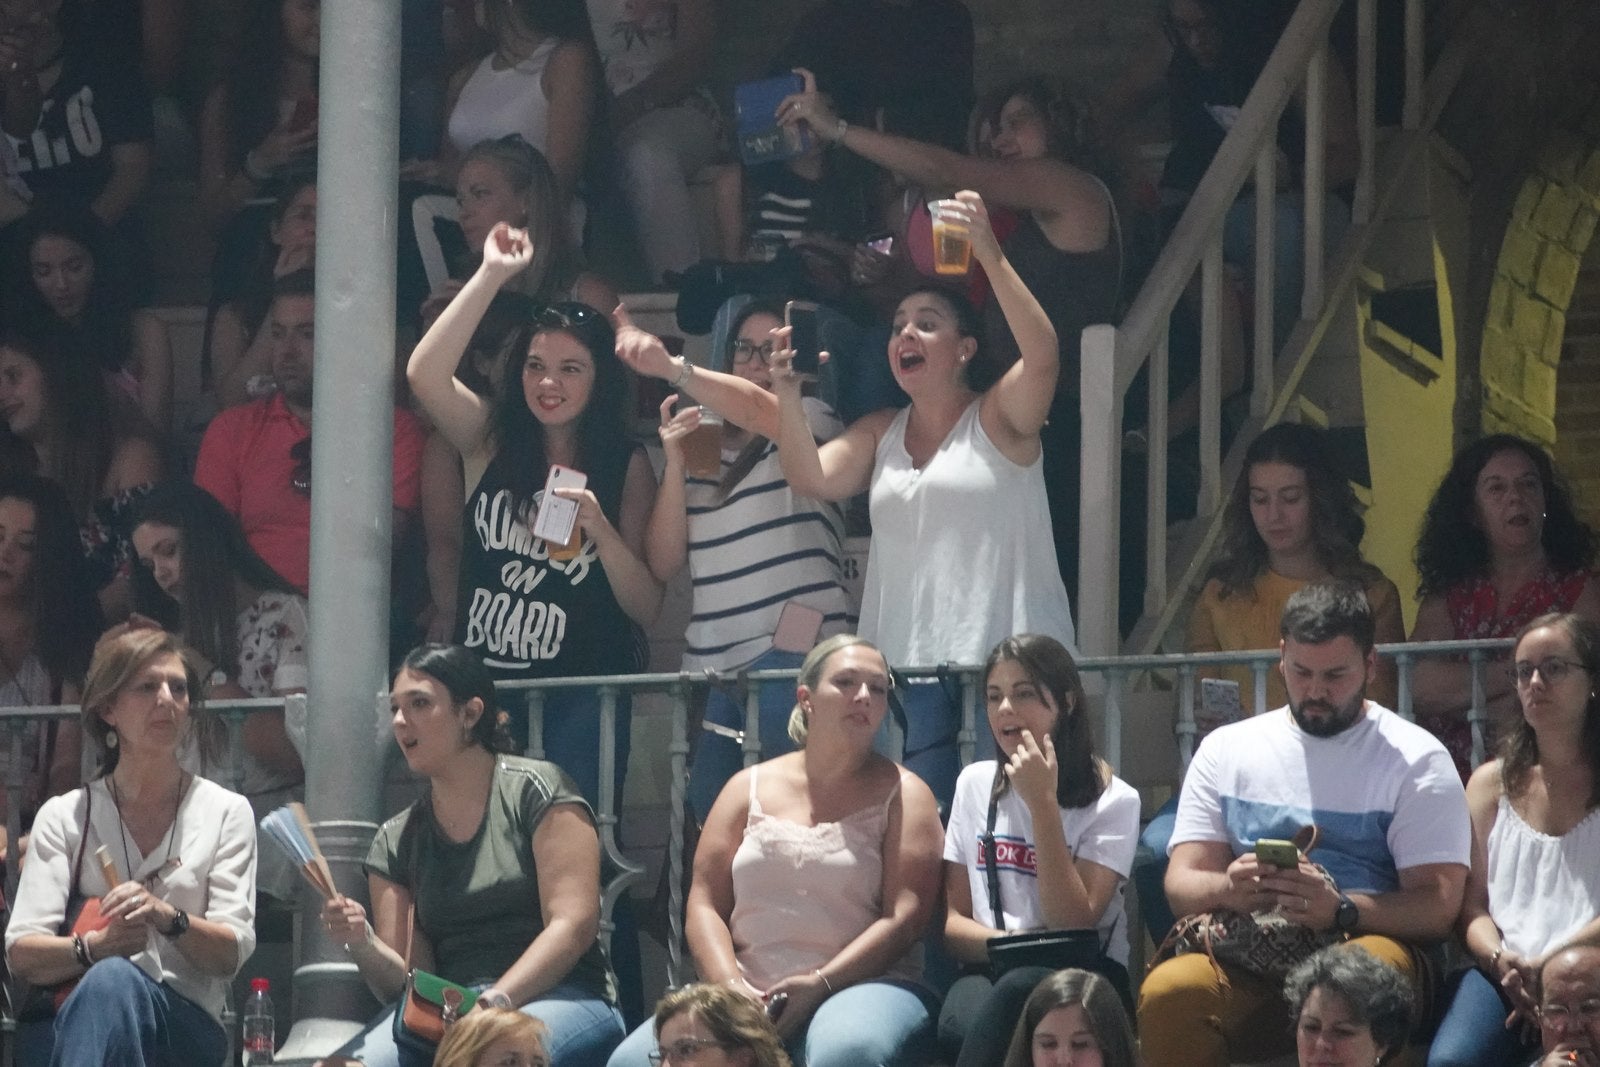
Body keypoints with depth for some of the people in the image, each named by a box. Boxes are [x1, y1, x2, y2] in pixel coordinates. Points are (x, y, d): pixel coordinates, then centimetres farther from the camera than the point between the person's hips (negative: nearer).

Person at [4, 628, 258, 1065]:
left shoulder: (225, 812, 14)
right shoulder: (64, 816, 14)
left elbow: (231, 953, 3)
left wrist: (166, 916, -18)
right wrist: (94, 945, -20)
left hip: (187, 1028, 0)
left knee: (115, 983, -37)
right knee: (111, 979, -39)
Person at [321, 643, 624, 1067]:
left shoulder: (534, 790, 3)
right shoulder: (396, 840, 17)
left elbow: (574, 922, -7)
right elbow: (405, 981, 11)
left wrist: (495, 1000, -18)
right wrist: (363, 945, -11)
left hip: (561, 997, -5)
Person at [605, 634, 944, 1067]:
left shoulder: (902, 795, 9)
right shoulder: (749, 788, 17)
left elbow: (905, 917, -3)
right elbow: (704, 905, 10)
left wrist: (819, 984, -16)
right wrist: (732, 988, -10)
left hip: (862, 986, -2)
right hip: (745, 996, 3)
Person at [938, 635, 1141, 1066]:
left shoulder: (1113, 800, 2)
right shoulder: (975, 785, 15)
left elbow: (1073, 925, -10)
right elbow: (952, 921, 13)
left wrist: (1042, 802, -12)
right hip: (991, 971, 2)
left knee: (1019, 990, -40)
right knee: (964, 1022, -37)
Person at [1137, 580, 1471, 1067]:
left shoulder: (1416, 759, 7)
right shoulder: (1226, 749, 18)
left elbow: (1437, 907, -2)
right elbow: (1181, 885, 10)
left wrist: (1340, 911, -20)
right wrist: (1228, 890, -15)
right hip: (1244, 961, 2)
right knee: (1167, 991, -32)